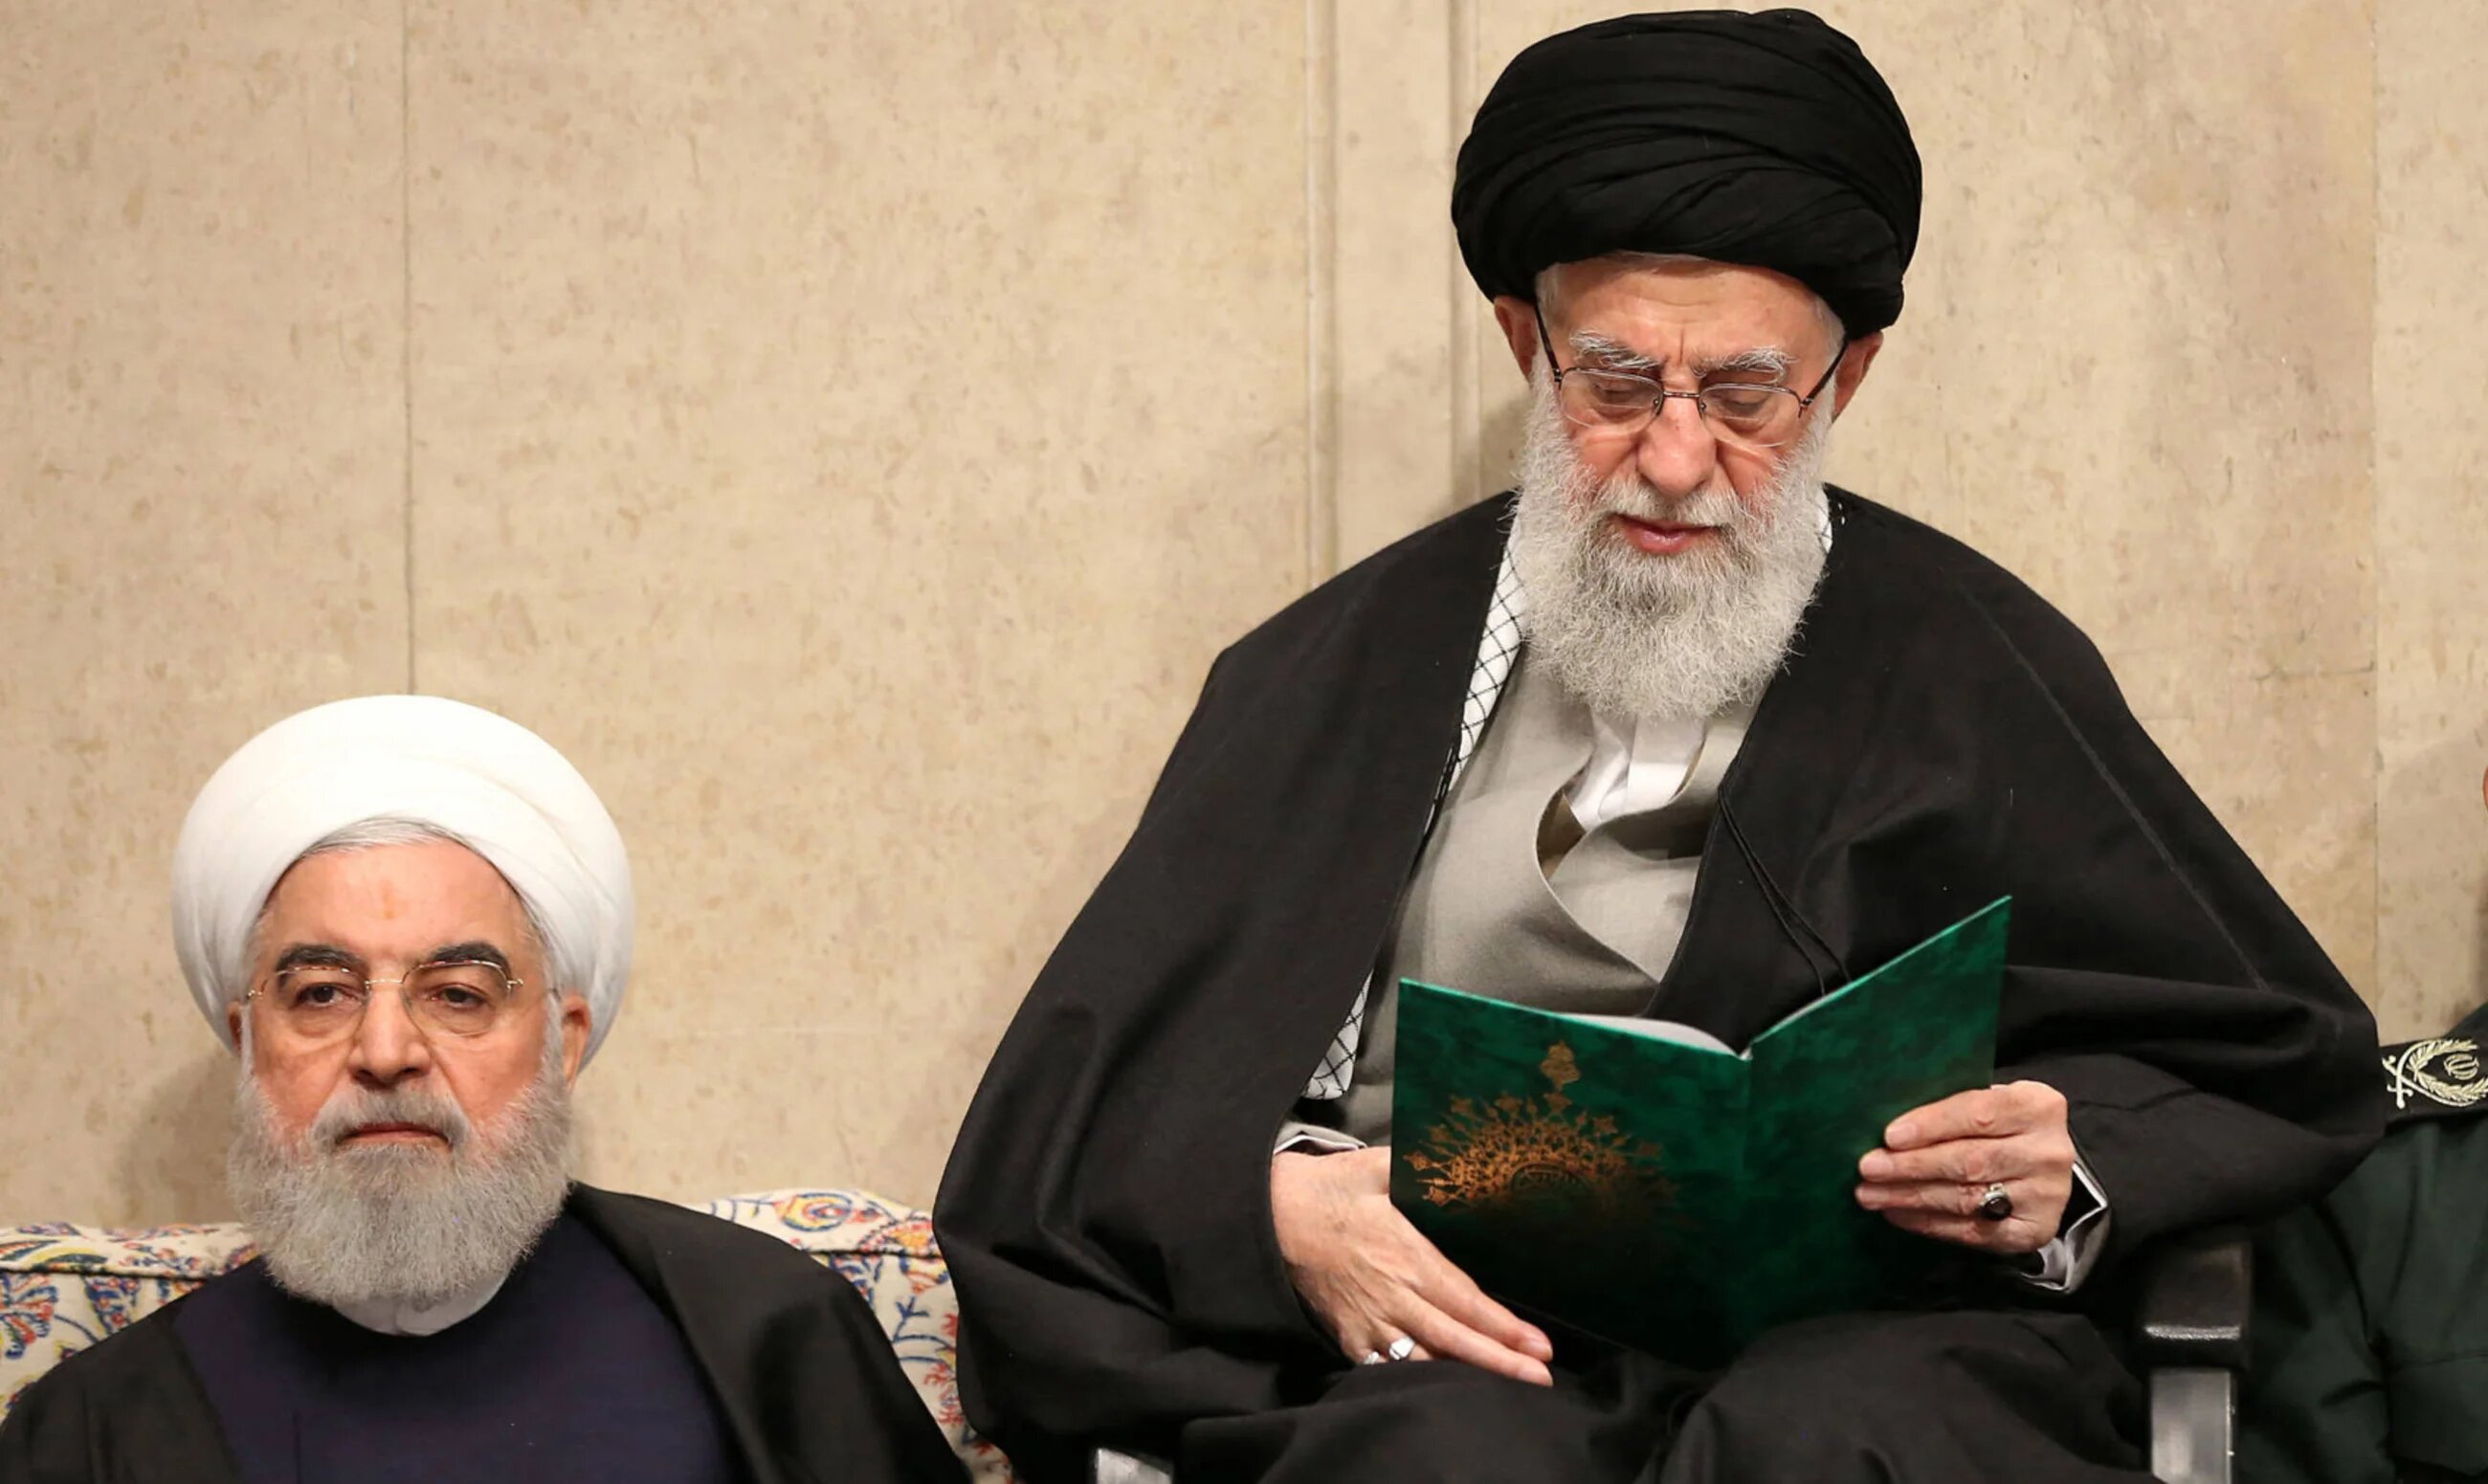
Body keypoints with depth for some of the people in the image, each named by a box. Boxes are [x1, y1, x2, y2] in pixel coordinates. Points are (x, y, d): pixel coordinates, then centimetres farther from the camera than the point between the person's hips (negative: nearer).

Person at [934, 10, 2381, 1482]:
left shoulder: (1978, 667, 11)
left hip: (1868, 1343, 0)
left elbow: (2268, 1069, 12)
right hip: (1464, 1345, 0)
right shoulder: (1346, 668, 14)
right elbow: (1091, 1087, 10)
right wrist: (1280, 1205, -11)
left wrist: (2065, 1175, -10)